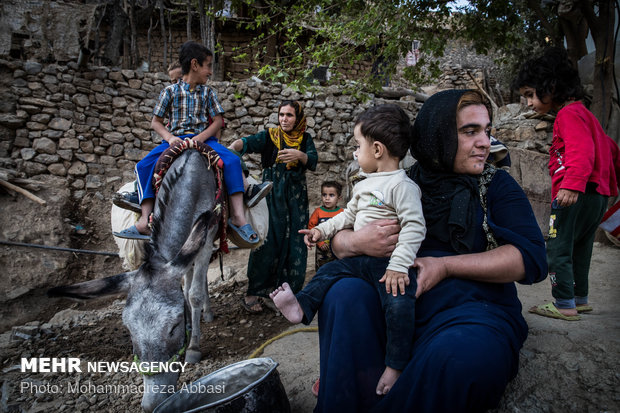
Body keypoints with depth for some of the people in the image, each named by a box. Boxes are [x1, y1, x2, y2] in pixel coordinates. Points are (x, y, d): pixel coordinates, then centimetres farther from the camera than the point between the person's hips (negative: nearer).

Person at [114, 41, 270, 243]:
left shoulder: (208, 92, 12)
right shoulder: (170, 91, 8)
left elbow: (218, 121, 5)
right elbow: (155, 122, 7)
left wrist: (201, 137, -13)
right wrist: (169, 137, -13)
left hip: (203, 139, 0)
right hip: (175, 140, 0)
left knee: (232, 160, -26)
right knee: (144, 166, -22)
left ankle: (238, 216, -30)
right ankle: (145, 221, -25)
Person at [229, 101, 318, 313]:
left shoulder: (305, 139, 10)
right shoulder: (269, 135, 4)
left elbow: (313, 162, -5)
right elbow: (248, 142, -13)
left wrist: (299, 155, -26)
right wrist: (232, 147, -34)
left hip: (296, 196, 2)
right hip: (271, 194, -2)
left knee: (294, 242, 1)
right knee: (267, 240, -9)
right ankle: (253, 293, -1)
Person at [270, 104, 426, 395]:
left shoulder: (402, 185, -12)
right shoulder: (363, 185, 17)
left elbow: (414, 226, -19)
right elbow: (348, 215, 28)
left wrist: (398, 265, -25)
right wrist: (322, 230, 18)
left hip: (388, 262, -9)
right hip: (359, 258, 9)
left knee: (399, 305, -23)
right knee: (329, 271, 3)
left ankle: (395, 366, -11)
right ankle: (302, 307, 7)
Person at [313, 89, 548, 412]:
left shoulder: (497, 185, 9)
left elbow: (531, 258, -4)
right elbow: (338, 241, 13)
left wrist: (445, 266, -13)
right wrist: (356, 242, -13)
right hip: (399, 303, 2)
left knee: (460, 355, -36)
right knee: (345, 293, -26)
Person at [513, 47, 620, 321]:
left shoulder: (568, 114, -10)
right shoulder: (583, 113, 22)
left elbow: (582, 149, -25)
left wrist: (572, 183, -36)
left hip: (577, 195, -11)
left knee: (557, 248, -5)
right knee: (579, 249, 17)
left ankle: (564, 305, -1)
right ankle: (580, 299, 26)